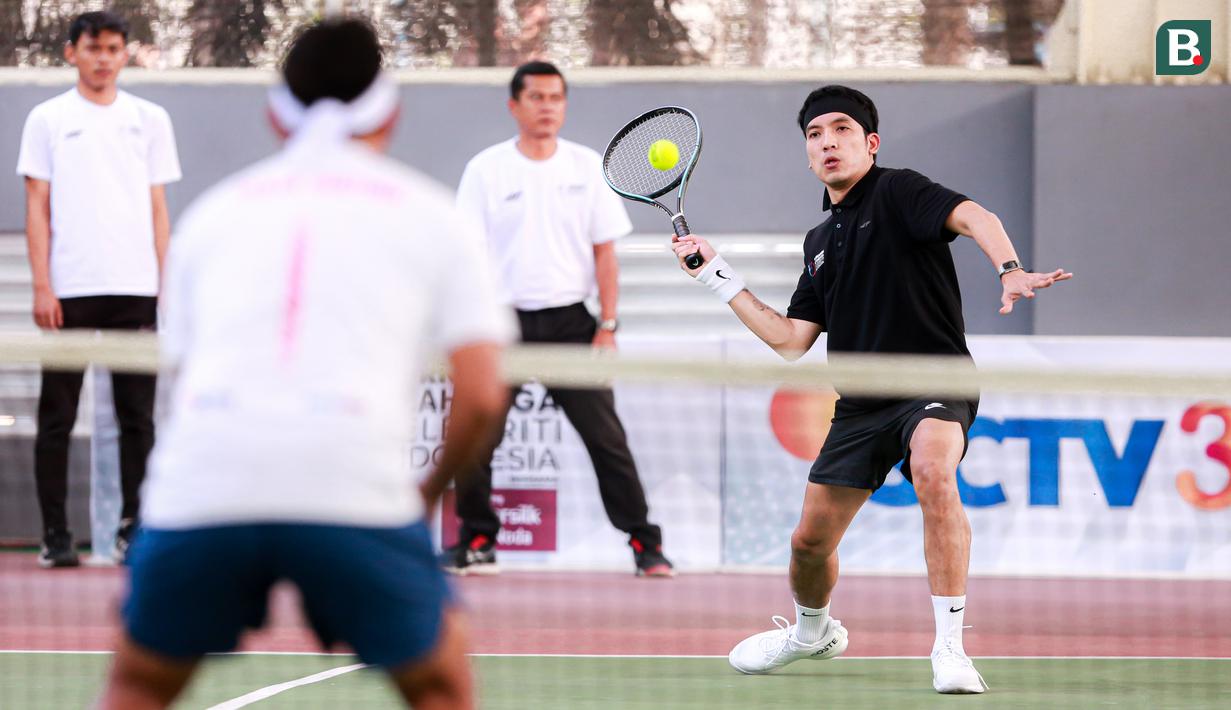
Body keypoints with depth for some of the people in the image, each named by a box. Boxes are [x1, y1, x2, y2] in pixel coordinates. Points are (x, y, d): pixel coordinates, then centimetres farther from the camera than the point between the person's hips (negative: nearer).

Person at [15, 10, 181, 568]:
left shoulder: (150, 120, 11)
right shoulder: (49, 120, 6)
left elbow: (158, 208, 12)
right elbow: (37, 207, 3)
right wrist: (41, 286, -5)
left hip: (135, 291, 2)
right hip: (69, 290, -2)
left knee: (137, 417, 1)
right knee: (57, 417, 0)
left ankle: (133, 528, 6)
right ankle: (55, 534, 4)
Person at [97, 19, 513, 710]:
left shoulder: (213, 211, 25)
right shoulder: (432, 213, 17)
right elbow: (481, 395, 7)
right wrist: (435, 486, 25)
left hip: (200, 481, 2)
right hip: (357, 485, -2)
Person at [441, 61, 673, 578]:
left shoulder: (588, 167, 5)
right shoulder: (486, 170, 2)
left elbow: (604, 251, 6)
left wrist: (607, 326, -2)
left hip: (570, 321, 0)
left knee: (605, 436, -5)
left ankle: (644, 543, 0)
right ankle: (477, 543, 13)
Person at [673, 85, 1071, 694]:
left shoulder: (896, 193, -4)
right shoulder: (821, 241, 17)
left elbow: (974, 217, -23)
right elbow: (791, 341, 19)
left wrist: (1010, 269, -44)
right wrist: (717, 277, 22)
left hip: (935, 385, -7)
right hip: (860, 407, 7)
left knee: (933, 471, -37)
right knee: (810, 539, 7)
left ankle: (949, 649, -34)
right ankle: (812, 631, 42)